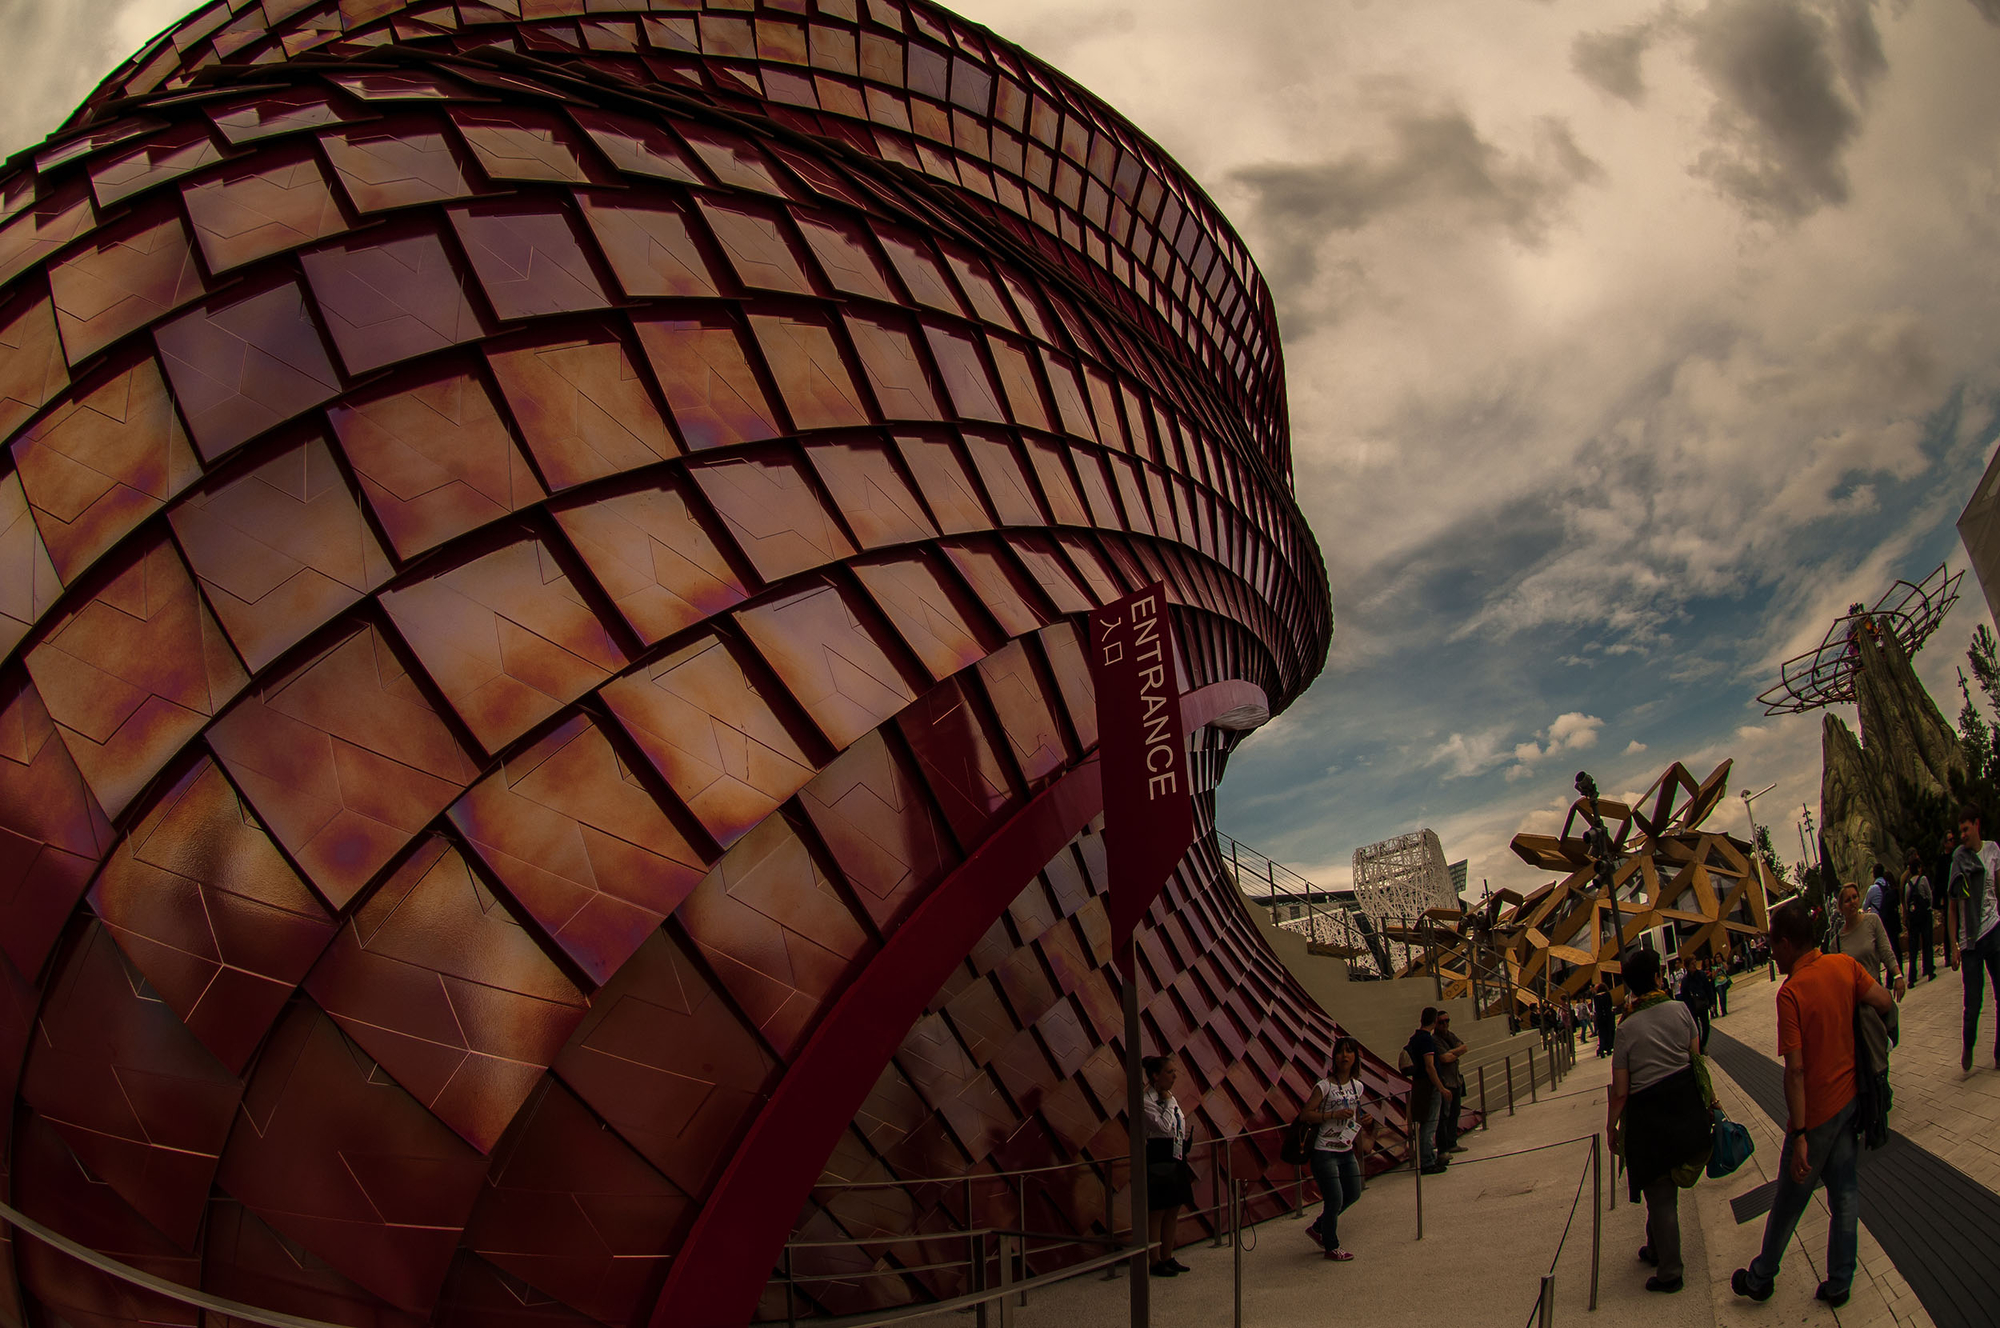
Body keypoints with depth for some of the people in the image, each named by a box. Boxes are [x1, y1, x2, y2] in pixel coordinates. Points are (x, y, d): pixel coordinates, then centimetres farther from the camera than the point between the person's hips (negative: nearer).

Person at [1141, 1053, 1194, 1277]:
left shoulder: (1169, 1097, 13)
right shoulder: (1146, 1100, -14)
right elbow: (1164, 1127, -23)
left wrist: (1184, 1161, 17)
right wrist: (1168, 1102, -13)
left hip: (1175, 1161, 9)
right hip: (1157, 1162, -9)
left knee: (1173, 1212, 13)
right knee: (1156, 1213, -1)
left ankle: (1168, 1257, 22)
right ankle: (1155, 1261, 6)